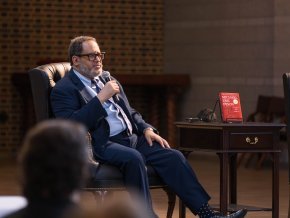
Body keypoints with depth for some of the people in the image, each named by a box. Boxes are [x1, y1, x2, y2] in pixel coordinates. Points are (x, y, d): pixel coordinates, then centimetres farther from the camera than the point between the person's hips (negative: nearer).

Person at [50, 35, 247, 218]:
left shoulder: (106, 78, 21)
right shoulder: (64, 90, -2)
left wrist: (146, 129, 5)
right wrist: (101, 97, -17)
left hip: (131, 137, 7)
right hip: (101, 145, -7)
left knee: (173, 156, -14)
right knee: (134, 158, -36)